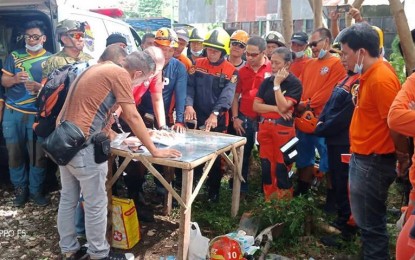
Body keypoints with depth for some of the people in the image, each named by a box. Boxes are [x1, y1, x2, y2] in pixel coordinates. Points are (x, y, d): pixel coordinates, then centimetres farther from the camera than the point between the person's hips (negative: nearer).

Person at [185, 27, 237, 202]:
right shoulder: (197, 65, 3)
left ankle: (214, 191, 25)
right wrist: (188, 105, -24)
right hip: (196, 119, 2)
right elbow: (189, 86, -5)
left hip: (217, 121, -2)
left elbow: (227, 95, -16)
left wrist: (215, 114, -32)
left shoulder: (231, 71, -4)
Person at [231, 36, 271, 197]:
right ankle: (241, 188, 24)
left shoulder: (273, 69, -6)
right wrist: (235, 118, 3)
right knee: (243, 155, 11)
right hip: (244, 118, 3)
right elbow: (236, 96, 10)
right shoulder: (242, 71, 5)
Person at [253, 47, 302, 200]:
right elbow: (256, 106, 2)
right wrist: (276, 109, -11)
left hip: (283, 128, -5)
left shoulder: (295, 83, -6)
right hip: (265, 126, 5)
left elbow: (283, 107, -18)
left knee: (282, 168, 1)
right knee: (266, 166, 9)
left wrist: (277, 84, -14)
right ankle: (268, 201, 22)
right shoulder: (267, 81, 9)